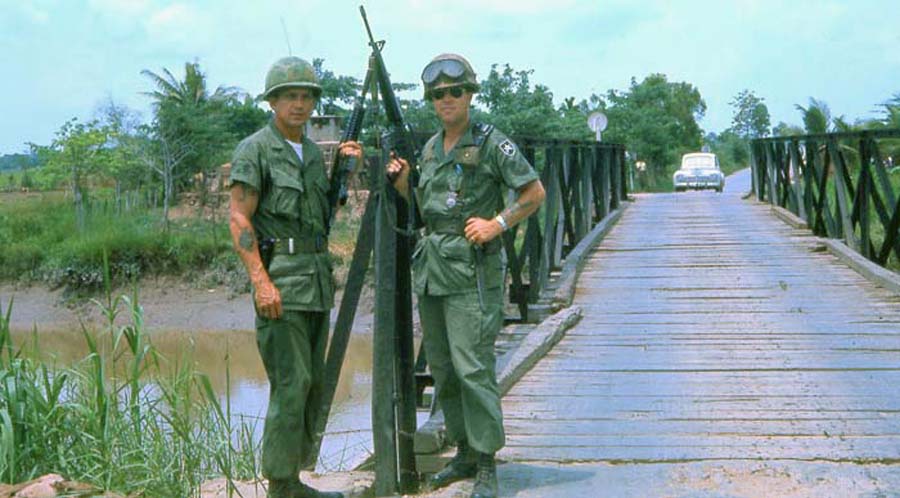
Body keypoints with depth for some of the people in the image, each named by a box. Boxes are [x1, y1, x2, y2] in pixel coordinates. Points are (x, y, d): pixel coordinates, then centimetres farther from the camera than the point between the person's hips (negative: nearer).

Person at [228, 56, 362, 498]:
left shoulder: (313, 151, 17)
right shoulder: (255, 150, -6)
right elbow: (239, 219, -12)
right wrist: (261, 281, -20)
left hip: (317, 278, 8)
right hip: (280, 276, -8)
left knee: (313, 382, 11)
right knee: (291, 383, -9)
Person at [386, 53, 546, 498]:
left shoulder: (492, 143, -6)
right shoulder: (430, 148, 15)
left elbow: (535, 193, -4)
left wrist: (498, 223, -15)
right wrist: (401, 181, 6)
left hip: (472, 270, -7)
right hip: (431, 269, 8)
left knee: (473, 367, -11)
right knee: (442, 368, 11)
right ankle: (465, 453, 23)